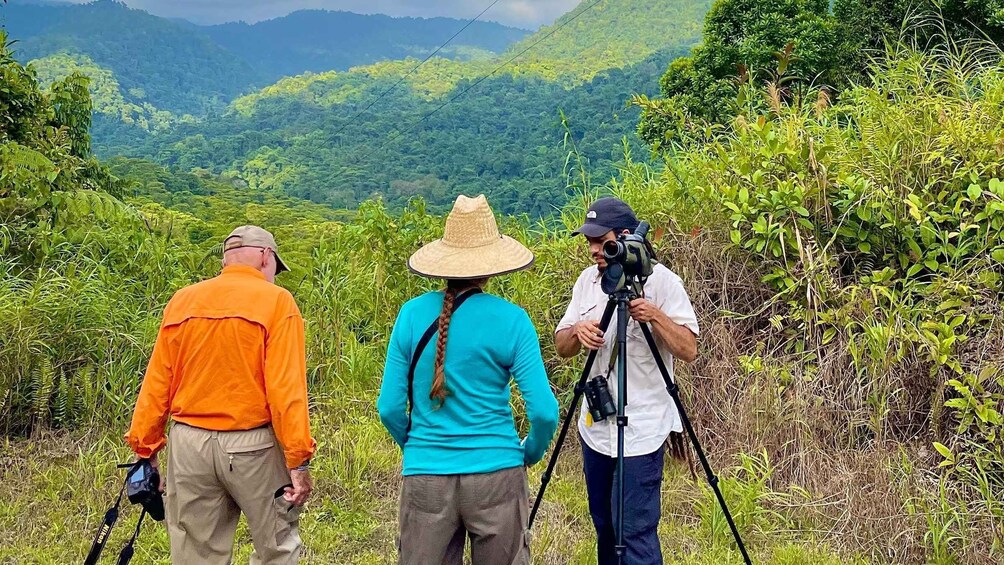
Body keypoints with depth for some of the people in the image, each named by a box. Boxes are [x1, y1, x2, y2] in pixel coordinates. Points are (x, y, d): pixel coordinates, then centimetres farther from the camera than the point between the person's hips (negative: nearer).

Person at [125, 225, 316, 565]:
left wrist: (145, 448, 13)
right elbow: (286, 387, -13)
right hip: (252, 446, -4)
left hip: (189, 444, 4)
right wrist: (298, 460, -12)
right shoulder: (275, 301, -6)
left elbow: (156, 384, 7)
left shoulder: (182, 301, 7)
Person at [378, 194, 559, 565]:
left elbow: (389, 408, 0)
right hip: (496, 473, -1)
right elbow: (543, 411, -9)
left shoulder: (412, 313, -2)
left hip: (425, 476, 2)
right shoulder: (511, 320, -8)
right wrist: (531, 452, 11)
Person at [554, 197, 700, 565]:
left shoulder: (662, 281, -10)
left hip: (641, 430, -6)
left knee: (635, 531, -7)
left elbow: (689, 349, -13)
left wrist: (655, 316, -28)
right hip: (595, 426, 6)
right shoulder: (588, 280, 7)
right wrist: (578, 330, -15)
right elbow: (561, 346, 6)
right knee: (604, 526, 16)